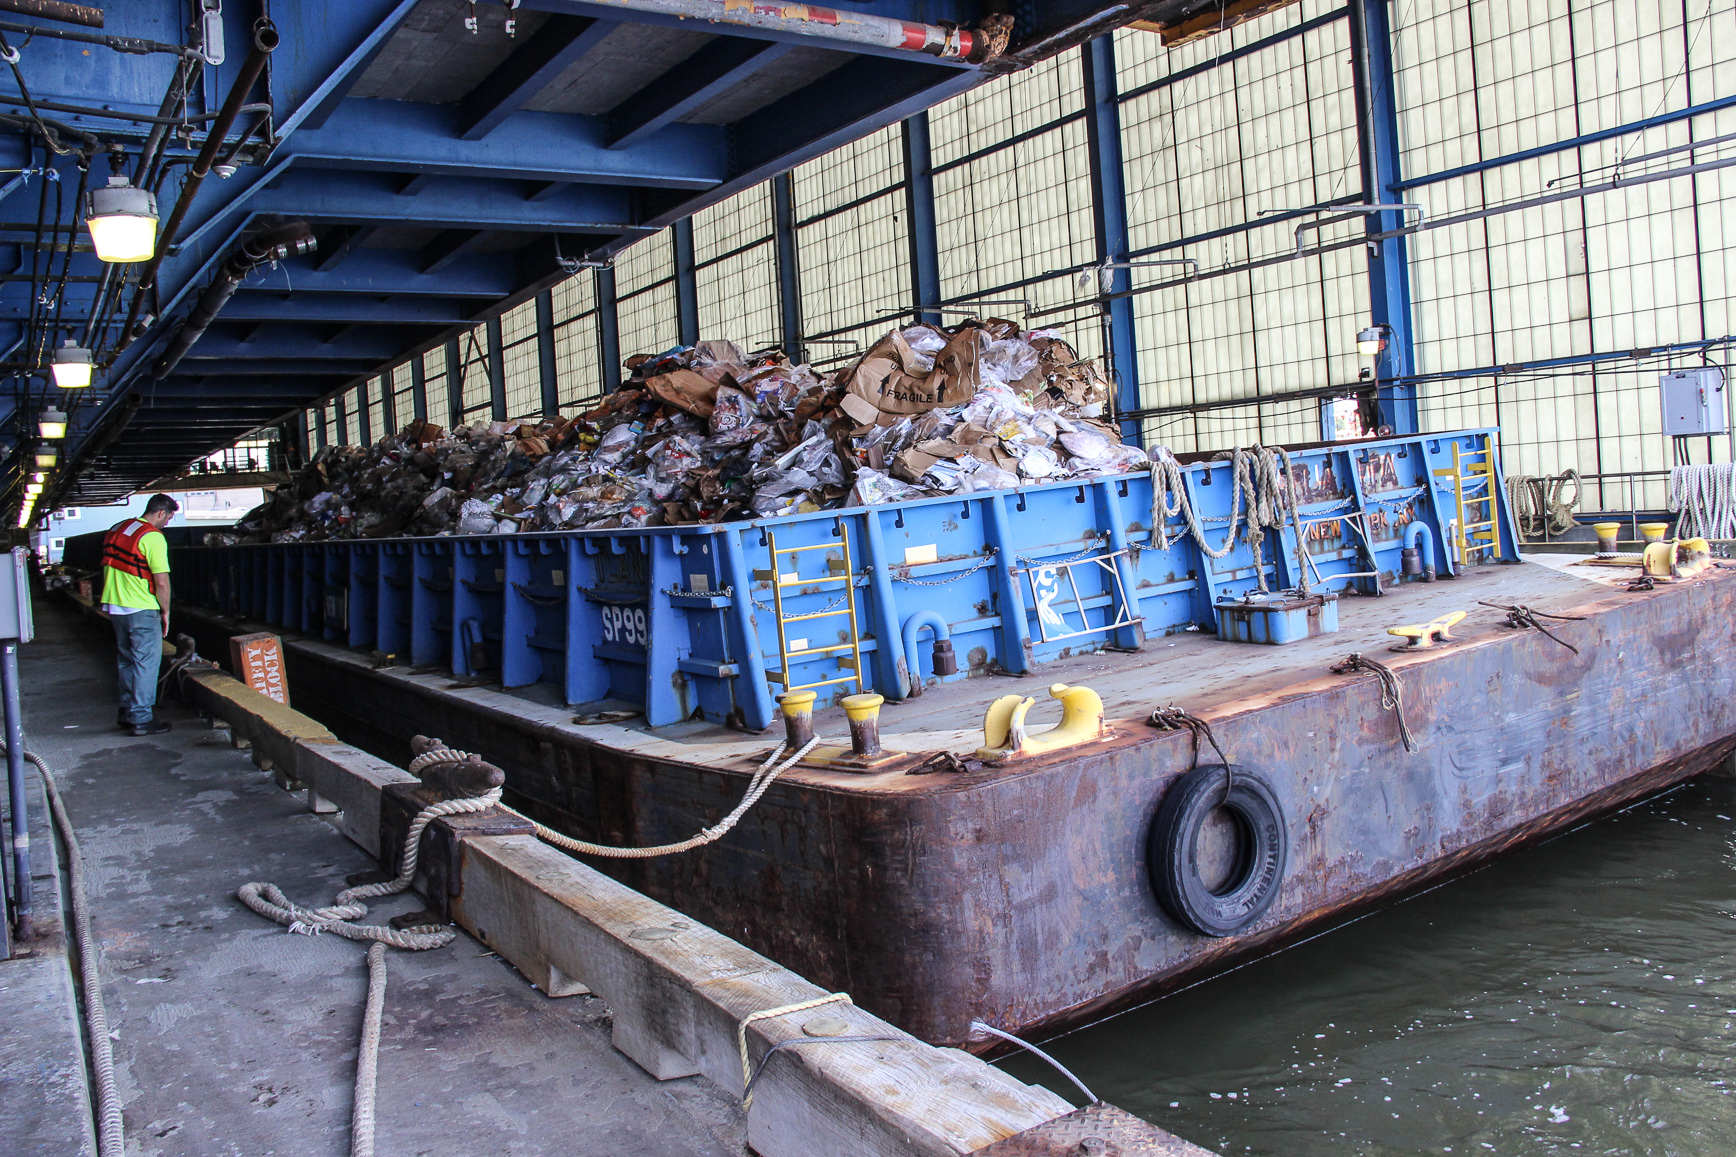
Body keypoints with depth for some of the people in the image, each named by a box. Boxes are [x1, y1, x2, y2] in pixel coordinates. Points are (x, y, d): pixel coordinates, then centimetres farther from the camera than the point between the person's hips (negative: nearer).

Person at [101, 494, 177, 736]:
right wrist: (165, 612, -6)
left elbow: (108, 569, 19)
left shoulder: (116, 529, 12)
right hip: (141, 609, -8)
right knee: (146, 662, -1)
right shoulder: (153, 537, -15)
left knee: (127, 660, 19)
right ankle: (141, 719, 0)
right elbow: (161, 582, -18)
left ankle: (127, 711, 27)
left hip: (113, 606, 8)